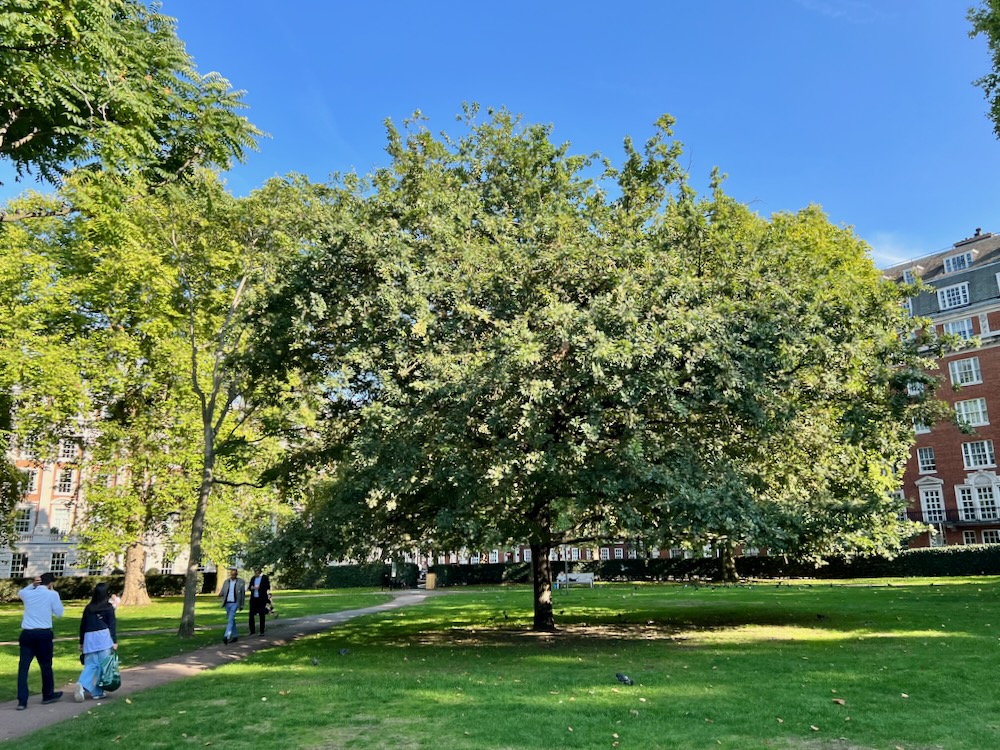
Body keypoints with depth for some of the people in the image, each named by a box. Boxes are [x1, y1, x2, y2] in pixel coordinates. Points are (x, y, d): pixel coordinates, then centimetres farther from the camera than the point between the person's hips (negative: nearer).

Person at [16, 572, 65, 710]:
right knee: (46, 665, 11)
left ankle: (22, 701, -1)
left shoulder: (28, 594, 8)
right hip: (43, 634, -3)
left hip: (27, 634, 3)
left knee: (23, 666, 4)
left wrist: (32, 585, 19)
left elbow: (19, 593, 35)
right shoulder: (52, 594, -5)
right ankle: (48, 695, 27)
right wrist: (55, 593, 8)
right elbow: (59, 613, 4)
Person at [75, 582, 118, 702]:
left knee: (90, 665, 8)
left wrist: (81, 642, 24)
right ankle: (97, 692, 7)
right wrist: (115, 641, -2)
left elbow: (83, 626, 15)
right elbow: (112, 625, -5)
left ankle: (81, 685, -16)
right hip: (103, 637, -4)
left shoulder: (88, 607, 11)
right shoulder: (108, 607, -1)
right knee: (103, 666, 4)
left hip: (89, 638, 4)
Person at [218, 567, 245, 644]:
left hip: (235, 603, -5)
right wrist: (220, 594, -18)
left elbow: (243, 594, 1)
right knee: (231, 620, 13)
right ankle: (235, 636, 22)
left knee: (230, 620, -16)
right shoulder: (226, 581, 7)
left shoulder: (241, 582, -3)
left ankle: (227, 636, -22)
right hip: (227, 603, 5)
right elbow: (222, 592, 7)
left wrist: (242, 605, 1)